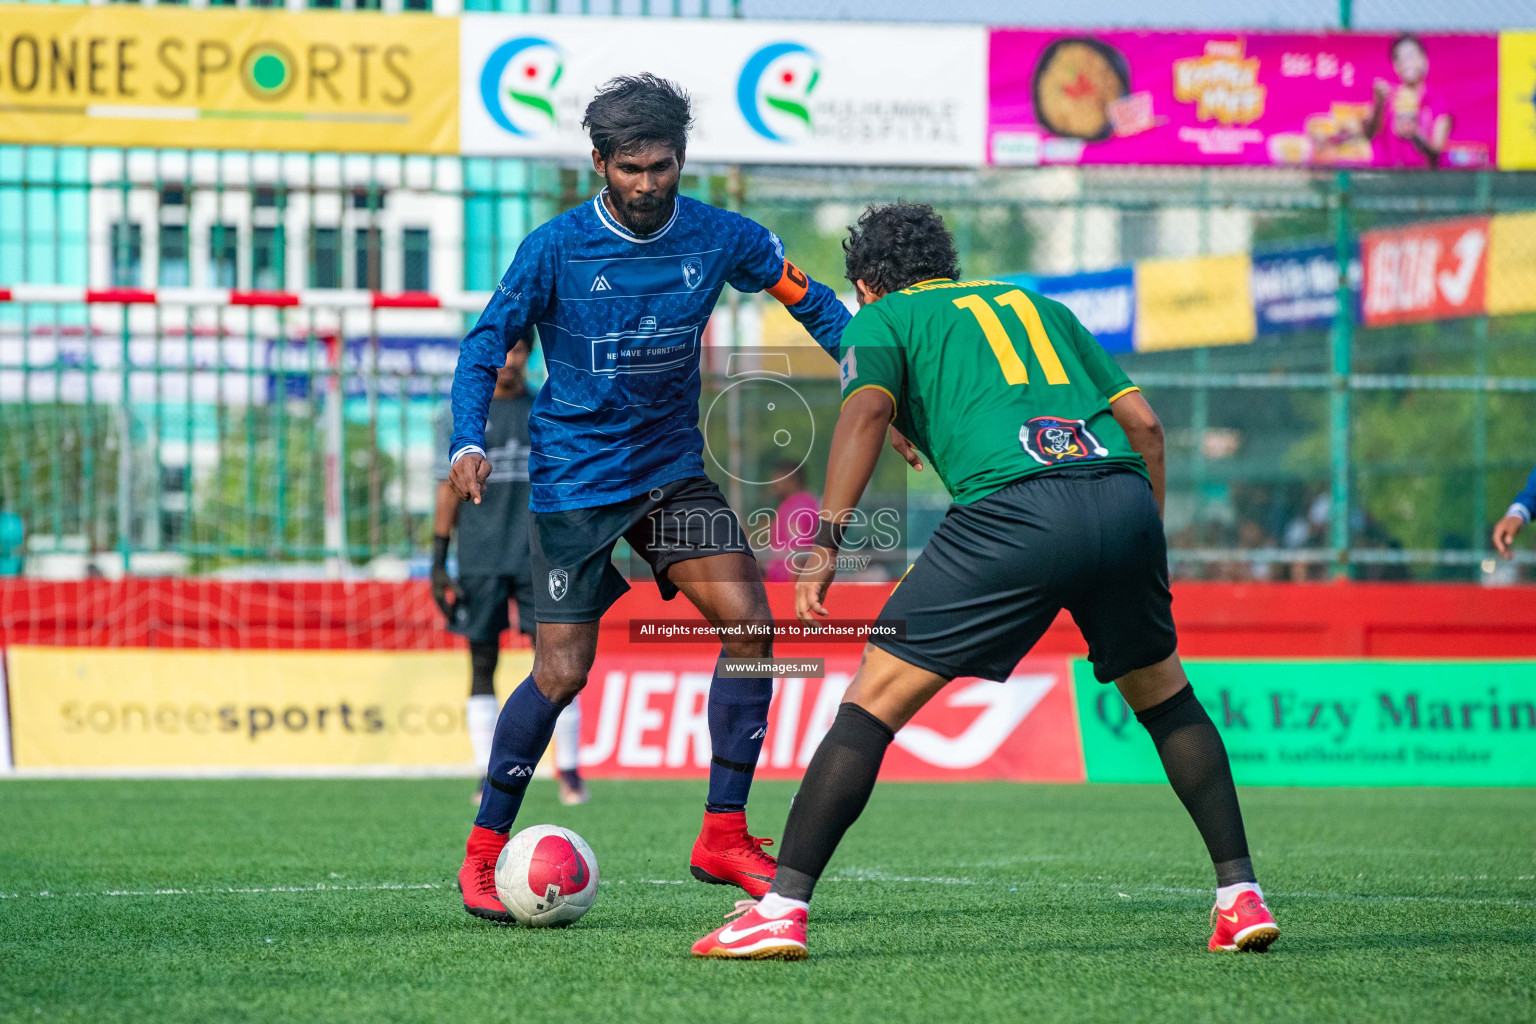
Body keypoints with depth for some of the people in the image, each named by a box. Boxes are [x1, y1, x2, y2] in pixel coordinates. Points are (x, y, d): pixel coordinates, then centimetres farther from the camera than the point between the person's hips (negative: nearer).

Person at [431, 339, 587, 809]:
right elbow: (448, 493, 6)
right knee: (482, 667, 0)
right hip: (480, 564, 0)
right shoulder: (459, 419, 7)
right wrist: (438, 562, 0)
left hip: (538, 559, 0)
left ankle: (569, 770, 0)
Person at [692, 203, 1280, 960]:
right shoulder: (1035, 305, 34)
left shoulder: (882, 320, 20)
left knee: (874, 699, 2)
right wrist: (1148, 547, 32)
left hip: (1014, 510, -5)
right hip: (1123, 495, 5)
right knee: (1163, 696, 27)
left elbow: (866, 411, -2)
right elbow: (1143, 422, 25)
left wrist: (826, 540, -9)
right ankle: (1240, 895, 24)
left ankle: (782, 909, -5)